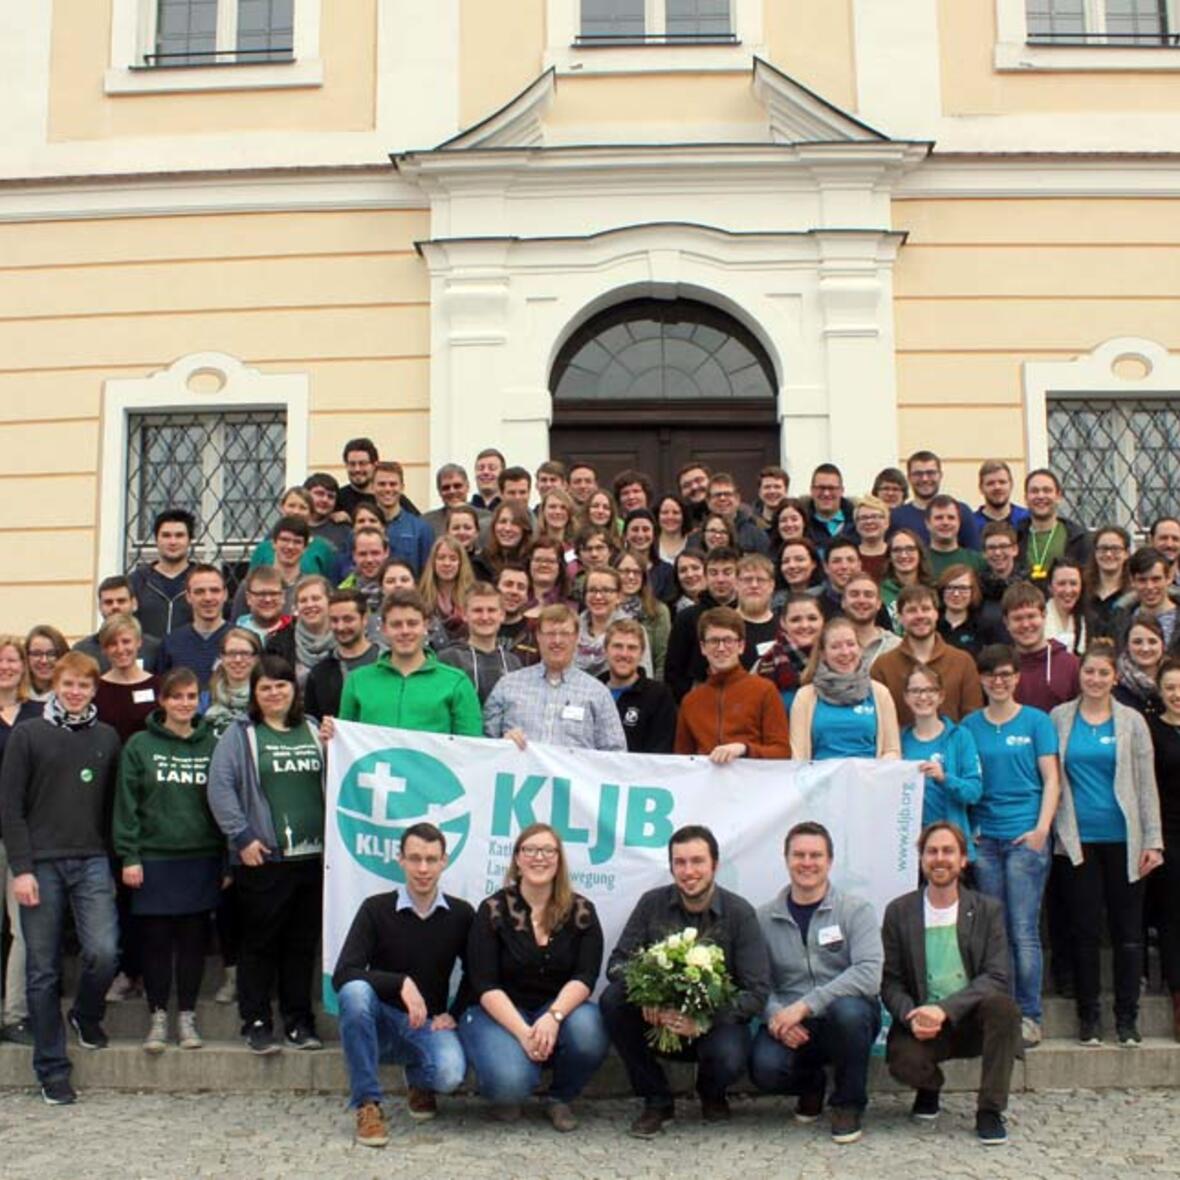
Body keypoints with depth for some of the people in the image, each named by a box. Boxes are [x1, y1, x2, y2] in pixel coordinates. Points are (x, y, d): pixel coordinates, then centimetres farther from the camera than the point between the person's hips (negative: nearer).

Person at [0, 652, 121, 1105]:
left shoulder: (107, 738, 9)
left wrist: (118, 858, 5)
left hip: (92, 863, 2)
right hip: (41, 864, -2)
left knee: (104, 952, -13)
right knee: (43, 970, 2)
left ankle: (86, 1015, 19)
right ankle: (52, 1069, 14)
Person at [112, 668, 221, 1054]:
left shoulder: (212, 746, 6)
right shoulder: (139, 746, 0)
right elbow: (126, 804, -1)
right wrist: (128, 856, -7)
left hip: (201, 859, 1)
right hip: (153, 859, -1)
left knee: (193, 940, 7)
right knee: (155, 941, 4)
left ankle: (187, 1016, 18)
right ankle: (158, 1017, 17)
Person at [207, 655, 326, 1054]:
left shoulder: (313, 731, 14)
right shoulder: (240, 735, 2)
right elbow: (220, 787, -6)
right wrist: (242, 837, -11)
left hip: (312, 856, 4)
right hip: (262, 858, -4)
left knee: (303, 943, 10)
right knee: (259, 943, 2)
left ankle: (299, 1022, 19)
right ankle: (256, 1023, 12)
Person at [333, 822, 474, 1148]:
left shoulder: (461, 914, -2)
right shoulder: (376, 909, -9)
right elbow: (343, 974, -20)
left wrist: (454, 1014, 0)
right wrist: (402, 983, -31)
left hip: (428, 1024, 1)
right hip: (381, 1019, -1)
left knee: (450, 1075, -31)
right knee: (355, 990, -35)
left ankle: (418, 1080, 11)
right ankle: (367, 1103, -22)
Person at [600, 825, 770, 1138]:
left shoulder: (739, 913, -10)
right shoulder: (652, 903, -4)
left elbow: (758, 992, -15)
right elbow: (617, 963, -5)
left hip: (716, 1022, -2)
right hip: (658, 1020, 2)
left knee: (728, 1057, -35)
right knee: (613, 999, -25)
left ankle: (712, 1094, 8)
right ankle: (657, 1101, -5)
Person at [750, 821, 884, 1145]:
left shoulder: (855, 910, -3)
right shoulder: (764, 918, 5)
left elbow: (869, 973, -19)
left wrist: (806, 1005, -25)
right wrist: (775, 1016, -23)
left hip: (848, 1020, -1)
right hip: (789, 1027, 2)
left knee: (848, 1009, -36)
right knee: (765, 1068, -29)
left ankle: (848, 1104, -7)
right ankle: (810, 1085, 12)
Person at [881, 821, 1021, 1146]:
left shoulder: (987, 910, 2)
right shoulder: (899, 912, 3)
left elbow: (996, 977, -10)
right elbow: (890, 982, 2)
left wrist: (944, 1009, -23)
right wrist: (911, 1016, -20)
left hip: (971, 1020, 0)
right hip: (922, 1024, 0)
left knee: (1002, 1005, -32)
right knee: (903, 1060, -32)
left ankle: (990, 1110, -15)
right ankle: (929, 1089, 9)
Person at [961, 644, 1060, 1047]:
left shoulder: (1036, 721, 3)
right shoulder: (970, 725, 10)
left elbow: (1051, 780, 1)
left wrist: (1042, 828, -10)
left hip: (1025, 836, -3)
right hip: (983, 837, 3)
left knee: (1024, 932, -6)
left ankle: (1029, 1017, 1)